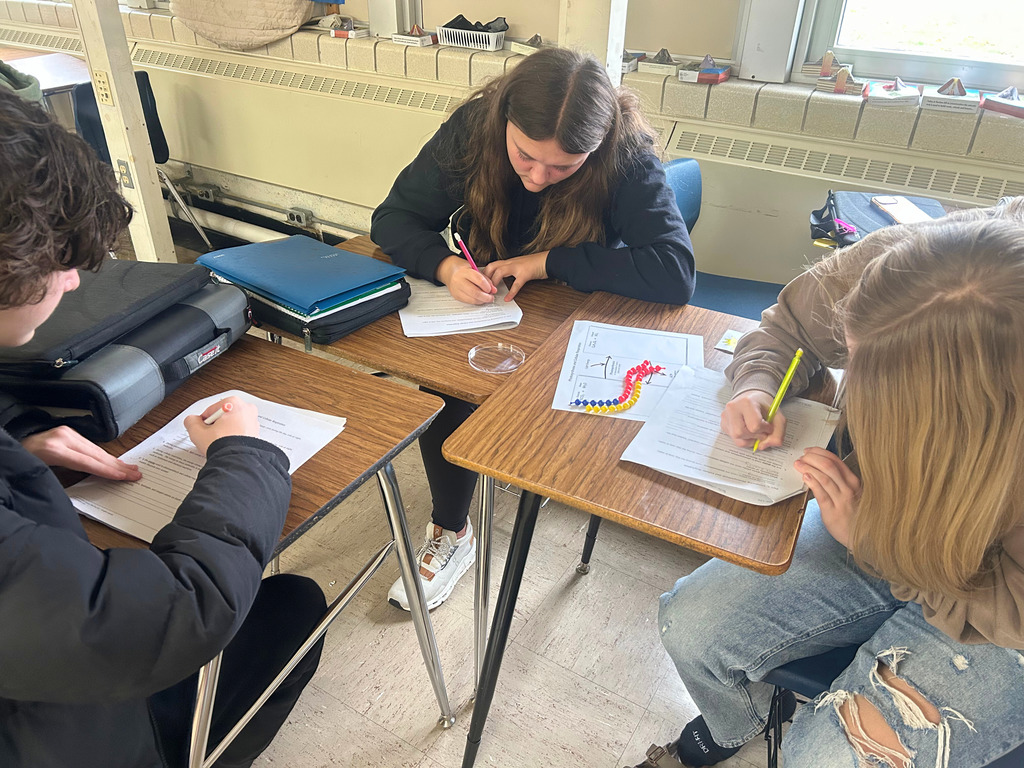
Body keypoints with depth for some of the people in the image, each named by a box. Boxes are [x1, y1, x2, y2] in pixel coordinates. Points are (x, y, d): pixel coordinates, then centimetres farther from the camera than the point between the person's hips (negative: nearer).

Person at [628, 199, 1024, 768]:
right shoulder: (890, 262, -24)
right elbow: (790, 325, -2)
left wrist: (872, 536, -27)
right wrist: (756, 388, -20)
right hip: (873, 523, 4)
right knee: (691, 625, -7)